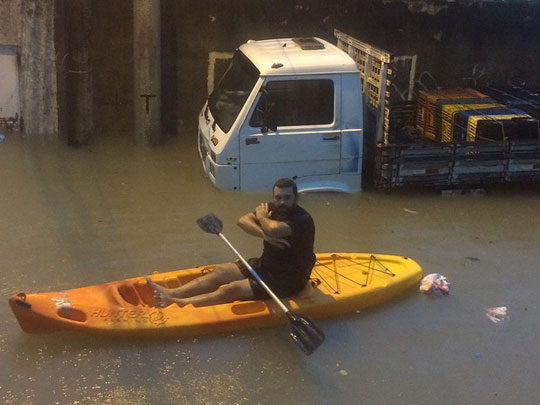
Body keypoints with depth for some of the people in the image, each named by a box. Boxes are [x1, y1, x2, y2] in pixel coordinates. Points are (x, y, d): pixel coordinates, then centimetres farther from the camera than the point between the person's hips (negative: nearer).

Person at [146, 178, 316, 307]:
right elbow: (242, 221, -8)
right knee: (220, 271, -2)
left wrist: (262, 217, -18)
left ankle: (179, 304, -23)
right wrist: (264, 235, -26)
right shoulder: (273, 208, 1)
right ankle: (172, 293, -11)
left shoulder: (303, 220, -24)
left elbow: (273, 229, -42)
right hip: (265, 265, 9)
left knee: (232, 290, -18)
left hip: (287, 281, -9)